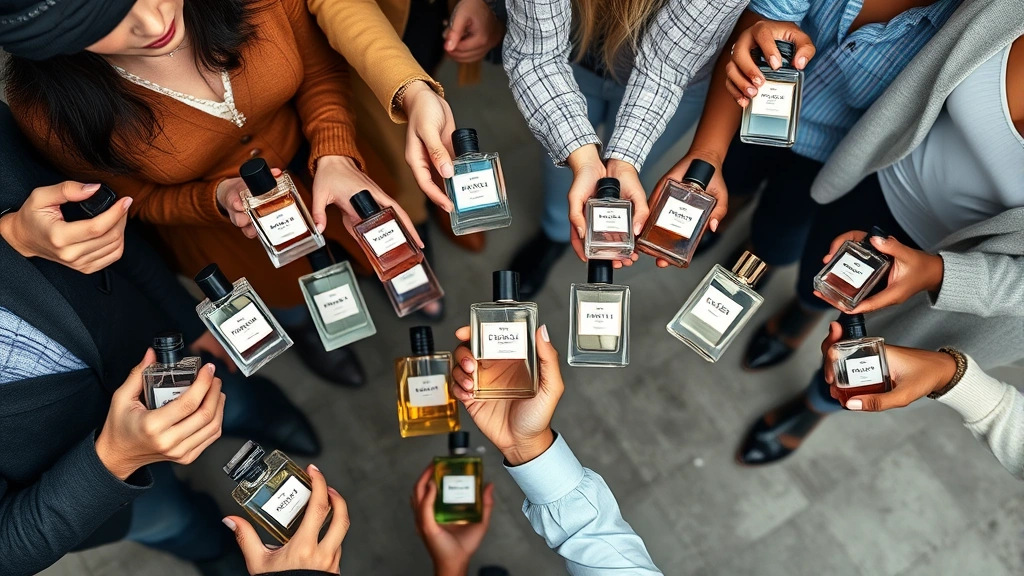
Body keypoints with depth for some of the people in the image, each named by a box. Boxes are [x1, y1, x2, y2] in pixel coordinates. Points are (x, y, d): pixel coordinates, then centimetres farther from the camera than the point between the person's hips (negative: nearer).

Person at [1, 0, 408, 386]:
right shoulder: (51, 109, -33)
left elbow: (320, 71, -15)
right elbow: (143, 199, -15)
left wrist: (335, 158, -32)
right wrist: (221, 197, -35)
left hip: (306, 152, 2)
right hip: (209, 218, -1)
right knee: (287, 299, 25)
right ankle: (301, 324, 63)